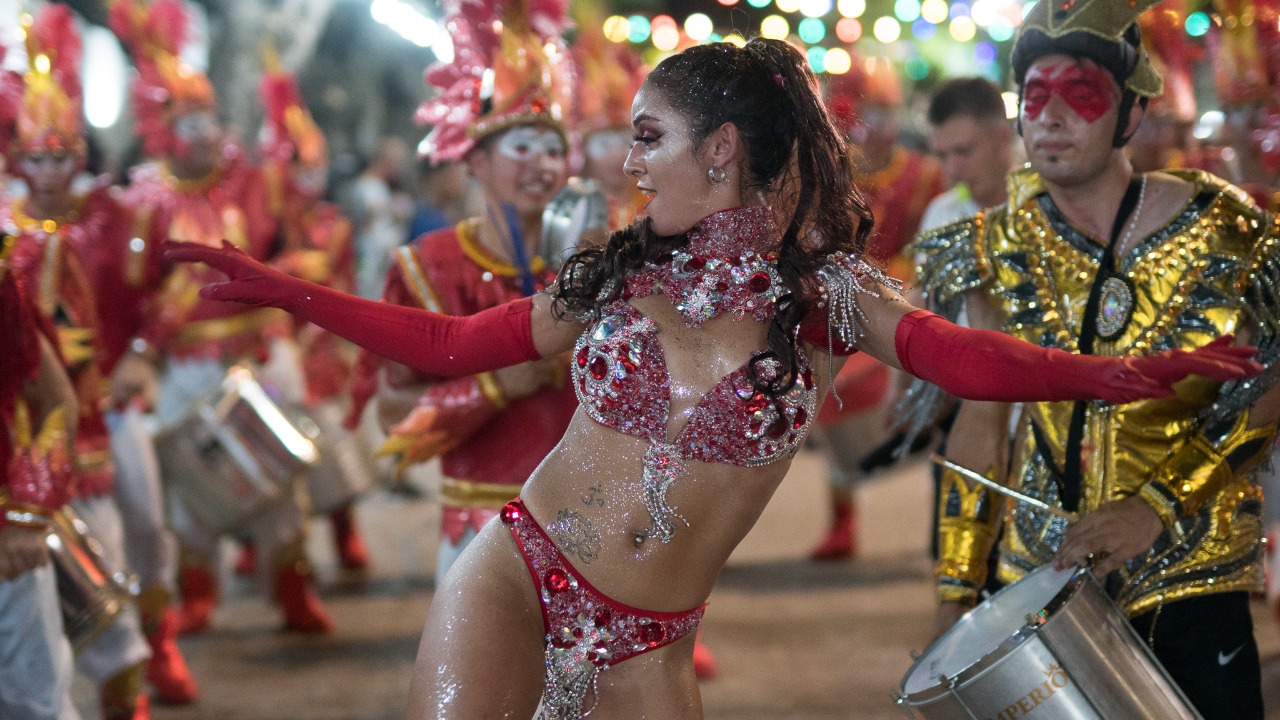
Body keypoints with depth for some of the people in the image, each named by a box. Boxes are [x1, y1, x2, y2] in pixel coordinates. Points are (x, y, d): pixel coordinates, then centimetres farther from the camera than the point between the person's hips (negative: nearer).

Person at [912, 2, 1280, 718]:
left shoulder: (1217, 231, -10)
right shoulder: (1000, 252, 0)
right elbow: (981, 421, 5)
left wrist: (1158, 506, -18)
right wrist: (957, 592, 2)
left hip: (1187, 586, -2)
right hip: (1039, 577, 3)